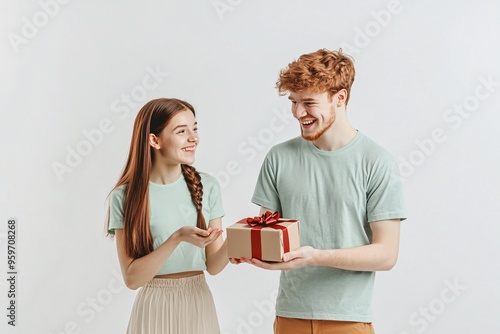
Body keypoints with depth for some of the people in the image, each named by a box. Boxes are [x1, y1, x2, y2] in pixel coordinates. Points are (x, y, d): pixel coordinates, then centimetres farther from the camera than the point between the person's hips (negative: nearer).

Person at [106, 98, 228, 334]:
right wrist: (177, 238, -24)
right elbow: (132, 278, -13)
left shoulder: (207, 187, -3)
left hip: (199, 305, 3)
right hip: (155, 307, -3)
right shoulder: (125, 197, -10)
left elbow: (213, 265, -2)